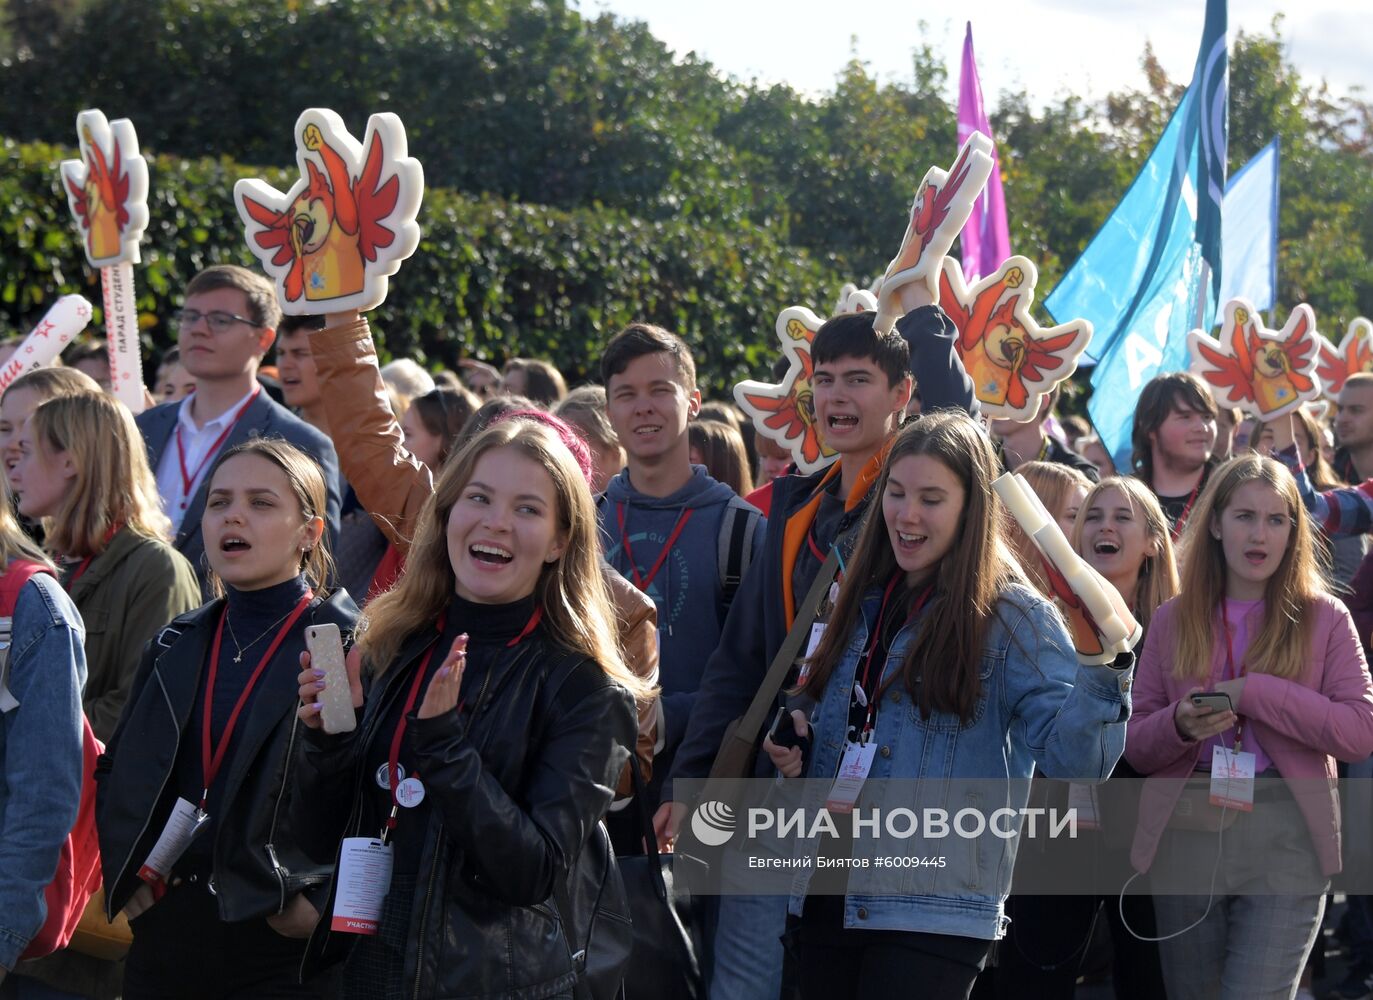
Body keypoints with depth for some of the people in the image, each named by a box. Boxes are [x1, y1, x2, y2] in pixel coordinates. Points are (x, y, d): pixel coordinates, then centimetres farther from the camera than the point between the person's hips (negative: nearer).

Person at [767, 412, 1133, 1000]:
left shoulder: (1012, 617, -6)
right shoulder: (861, 603, 12)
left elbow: (1075, 763, -17)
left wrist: (1099, 663, -31)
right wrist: (794, 747, 5)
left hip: (935, 913, -6)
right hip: (824, 894, 6)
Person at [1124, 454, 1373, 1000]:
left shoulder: (1324, 618, 2)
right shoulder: (1173, 620, 8)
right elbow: (1133, 745, 8)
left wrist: (1255, 693, -15)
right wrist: (1179, 725, -15)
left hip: (1286, 839, -3)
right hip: (1186, 837, 3)